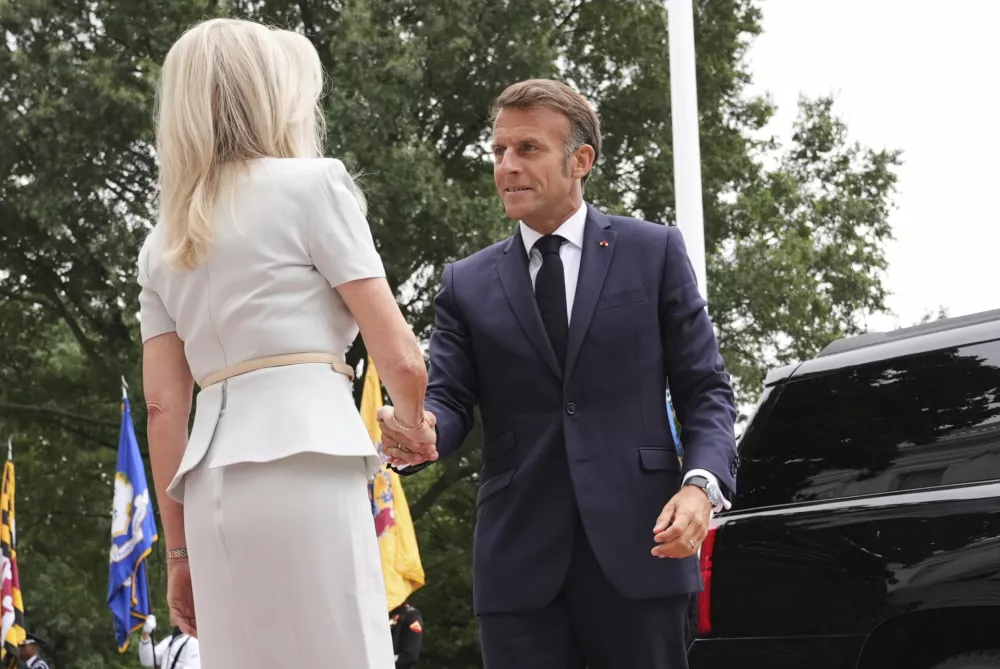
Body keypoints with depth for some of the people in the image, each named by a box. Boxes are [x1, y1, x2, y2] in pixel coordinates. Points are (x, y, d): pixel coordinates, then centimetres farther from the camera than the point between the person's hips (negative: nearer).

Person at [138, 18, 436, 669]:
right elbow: (399, 356, 0)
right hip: (303, 465, -6)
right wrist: (414, 422, 21)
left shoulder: (162, 244, 21)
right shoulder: (311, 183, 4)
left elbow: (163, 406, 16)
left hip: (214, 483, 6)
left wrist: (179, 549, 17)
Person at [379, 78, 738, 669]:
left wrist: (702, 482, -12)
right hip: (520, 555, 2)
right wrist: (417, 433, -19)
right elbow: (449, 397, 5)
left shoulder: (654, 252, 8)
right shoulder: (468, 284, 13)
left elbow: (706, 389, 6)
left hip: (636, 545, -1)